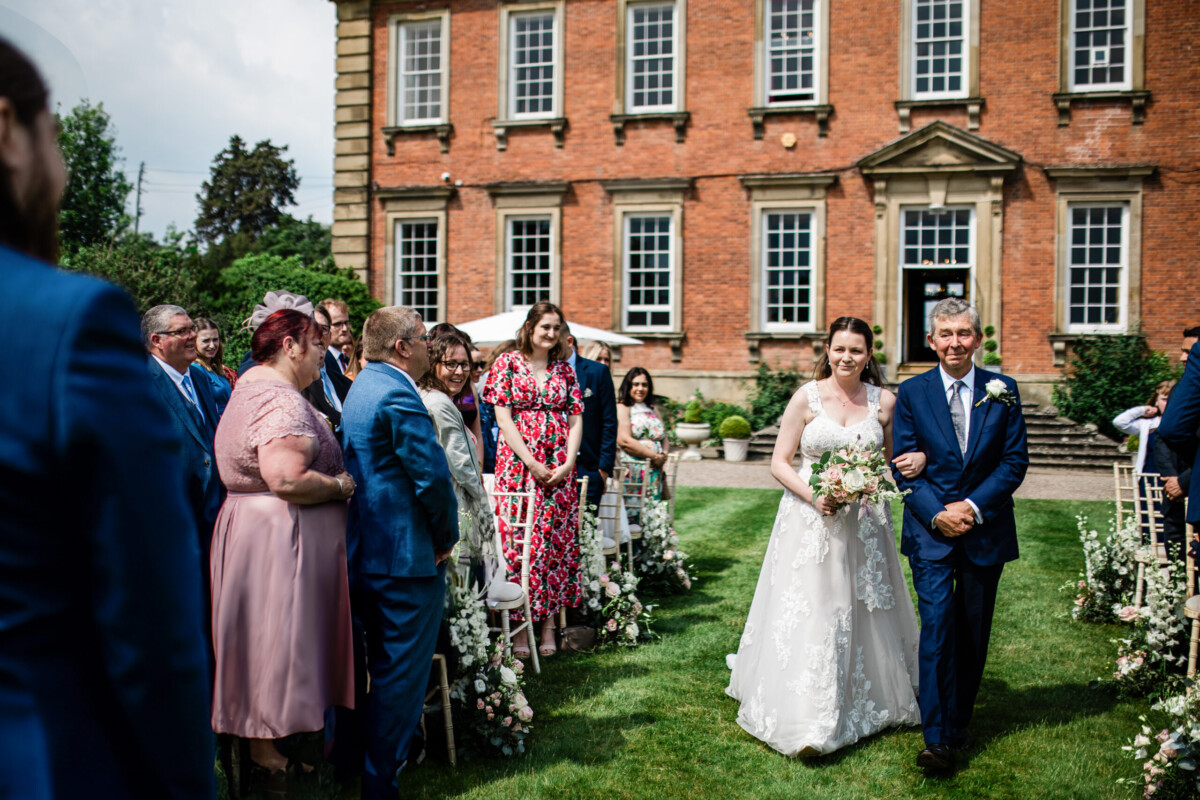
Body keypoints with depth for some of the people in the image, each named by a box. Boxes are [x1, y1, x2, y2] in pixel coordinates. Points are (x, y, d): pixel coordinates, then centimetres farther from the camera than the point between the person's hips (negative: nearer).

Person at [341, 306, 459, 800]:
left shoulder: (363, 386, 14)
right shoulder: (398, 395, -19)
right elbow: (432, 477, -23)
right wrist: (446, 537, -7)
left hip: (367, 552, 10)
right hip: (407, 556, -10)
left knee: (385, 667, 22)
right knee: (400, 672, 0)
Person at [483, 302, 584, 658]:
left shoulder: (564, 369, 11)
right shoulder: (509, 363, 0)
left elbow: (575, 419, 9)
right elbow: (503, 417, -6)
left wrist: (568, 462, -6)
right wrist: (531, 462, -12)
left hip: (559, 468, 4)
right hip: (519, 464, -3)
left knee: (556, 540, 3)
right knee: (519, 540, -5)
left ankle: (549, 623, 10)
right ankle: (520, 628, 2)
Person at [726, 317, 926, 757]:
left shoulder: (884, 401, 4)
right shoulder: (807, 398, -3)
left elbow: (895, 459, 14)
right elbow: (779, 463, -1)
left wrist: (917, 460, -9)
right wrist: (813, 495, -17)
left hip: (865, 523, 3)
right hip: (811, 522, -3)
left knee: (864, 614, 12)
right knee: (809, 614, -6)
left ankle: (868, 705, 32)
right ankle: (809, 724, -1)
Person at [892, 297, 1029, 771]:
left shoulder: (1002, 391, 2)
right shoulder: (911, 393, 1)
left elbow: (1015, 461, 0)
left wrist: (973, 506, -12)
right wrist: (936, 514, -12)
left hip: (985, 531, 2)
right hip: (930, 530, -2)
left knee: (973, 633, 10)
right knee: (937, 627, -10)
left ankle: (958, 721, 27)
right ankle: (937, 738, -7)